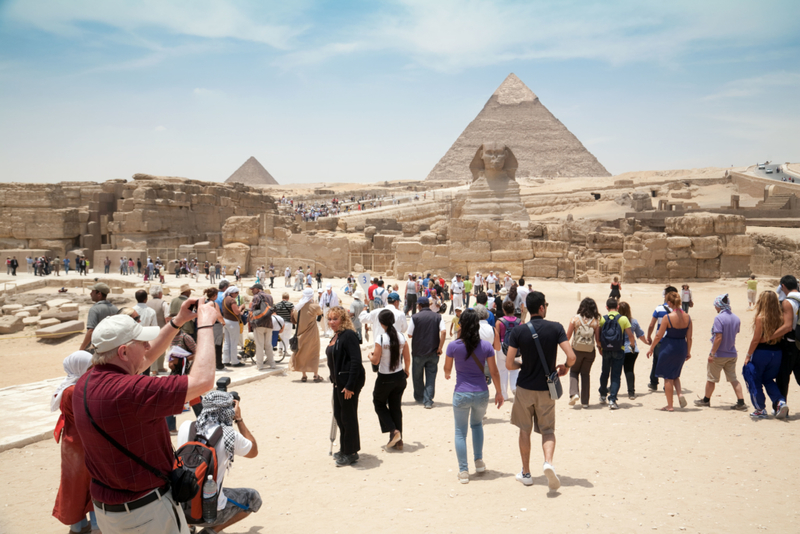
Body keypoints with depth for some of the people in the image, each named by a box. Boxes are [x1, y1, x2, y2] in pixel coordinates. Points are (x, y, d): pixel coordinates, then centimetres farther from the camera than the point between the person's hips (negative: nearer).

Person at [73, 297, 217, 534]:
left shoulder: (85, 383, -4)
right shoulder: (127, 391, -32)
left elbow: (145, 358, 12)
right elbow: (202, 381, -31)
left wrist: (177, 321, 6)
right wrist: (205, 325, -20)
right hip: (145, 511, -8)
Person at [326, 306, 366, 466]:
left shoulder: (349, 335, -16)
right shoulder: (336, 337, 13)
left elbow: (355, 361, -21)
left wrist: (350, 385, -23)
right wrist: (335, 380, 17)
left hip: (349, 381, -10)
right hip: (339, 381, 10)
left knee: (348, 416, 0)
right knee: (338, 415, 16)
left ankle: (351, 453, 12)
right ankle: (345, 449, 30)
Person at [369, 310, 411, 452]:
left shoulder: (380, 338, -18)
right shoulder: (401, 337, -4)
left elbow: (375, 361, -16)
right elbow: (407, 359, 3)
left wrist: (370, 355, 6)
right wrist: (406, 372, 21)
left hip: (385, 378, -5)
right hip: (399, 377, 5)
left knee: (379, 404, 17)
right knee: (396, 407, 16)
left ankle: (393, 431, 1)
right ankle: (398, 441, 19)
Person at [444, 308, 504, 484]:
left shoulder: (453, 346, -9)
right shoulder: (486, 346, -5)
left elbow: (447, 369, 4)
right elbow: (494, 372, -1)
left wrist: (447, 375, 28)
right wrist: (499, 392, 12)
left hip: (461, 394, -2)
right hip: (481, 393, 2)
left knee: (460, 432, 9)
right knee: (477, 424, 27)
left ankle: (463, 471, 8)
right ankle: (479, 462, 28)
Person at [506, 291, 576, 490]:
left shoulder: (518, 331, -9)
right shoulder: (556, 328, -9)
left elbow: (509, 364, -10)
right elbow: (571, 357, -15)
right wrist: (565, 367, 7)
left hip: (525, 387, 0)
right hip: (546, 388, 0)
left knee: (525, 430, 15)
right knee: (547, 430, 11)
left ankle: (526, 473, 22)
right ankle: (548, 462, -16)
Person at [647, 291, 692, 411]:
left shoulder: (668, 317, -17)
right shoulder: (687, 317, -3)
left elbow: (659, 336, -11)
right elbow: (689, 337, 2)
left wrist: (651, 349, 2)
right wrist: (688, 352, 15)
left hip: (669, 347, -5)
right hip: (682, 348, 5)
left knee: (668, 377, 7)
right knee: (675, 374, 25)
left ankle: (669, 405, 12)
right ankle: (680, 394, 1)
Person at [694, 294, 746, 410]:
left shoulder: (719, 318, -19)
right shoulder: (736, 318, 3)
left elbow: (718, 337, -23)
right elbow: (734, 334, 14)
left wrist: (712, 353, -19)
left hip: (719, 355, -6)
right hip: (732, 354, 6)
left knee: (711, 379, 9)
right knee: (733, 379, 11)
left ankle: (706, 400, 23)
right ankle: (741, 402, 4)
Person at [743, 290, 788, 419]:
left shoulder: (760, 318, -15)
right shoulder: (780, 318, -1)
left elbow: (756, 339, -13)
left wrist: (748, 355, -6)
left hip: (761, 352, -6)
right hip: (777, 352, 6)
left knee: (754, 381, 10)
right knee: (768, 379, 22)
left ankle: (760, 409, 13)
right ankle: (781, 402, 3)